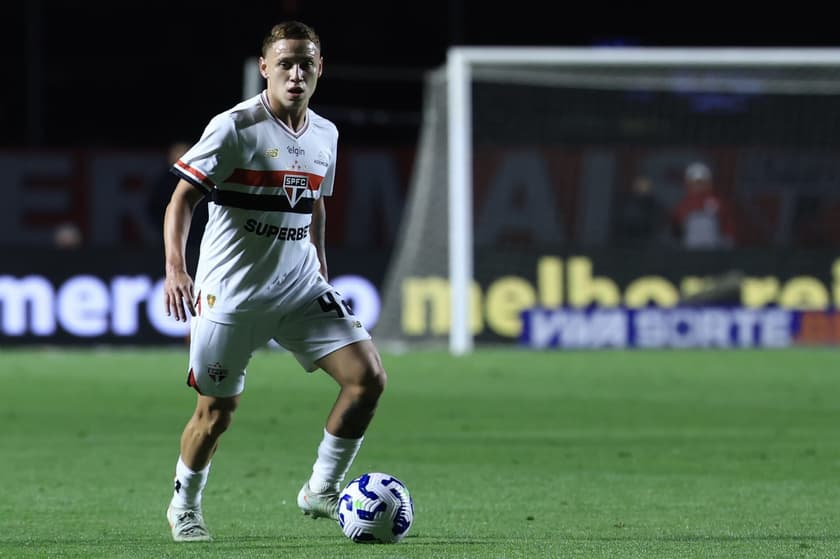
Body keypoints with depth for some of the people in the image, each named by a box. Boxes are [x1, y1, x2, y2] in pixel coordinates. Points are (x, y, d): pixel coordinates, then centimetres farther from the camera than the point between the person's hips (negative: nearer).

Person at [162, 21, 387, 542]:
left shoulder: (325, 135, 7)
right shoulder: (234, 128, -12)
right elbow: (183, 197, -13)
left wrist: (322, 273, 21)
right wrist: (175, 268, -27)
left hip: (300, 287, 5)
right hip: (231, 293, -5)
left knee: (369, 376, -11)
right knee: (217, 411, 4)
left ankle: (321, 490, 4)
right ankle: (184, 506, 31)